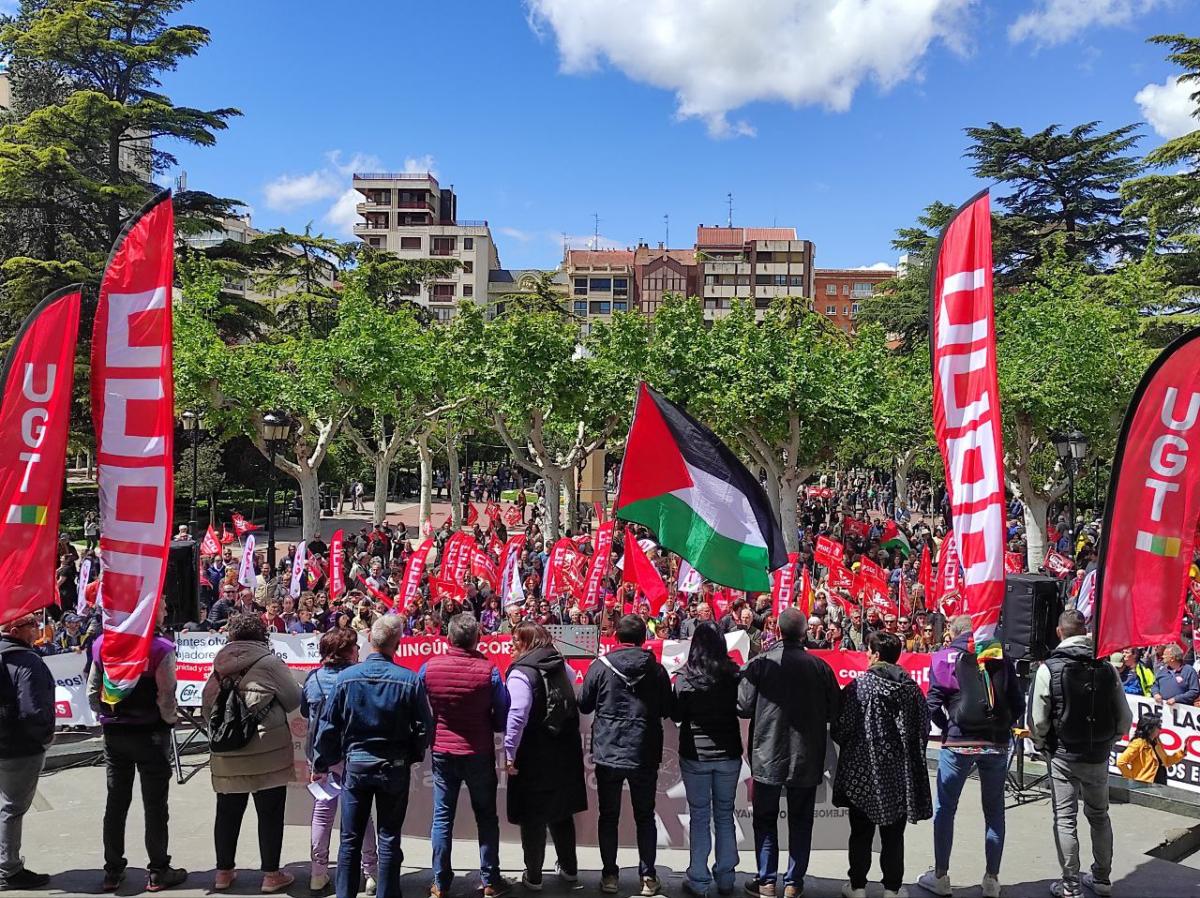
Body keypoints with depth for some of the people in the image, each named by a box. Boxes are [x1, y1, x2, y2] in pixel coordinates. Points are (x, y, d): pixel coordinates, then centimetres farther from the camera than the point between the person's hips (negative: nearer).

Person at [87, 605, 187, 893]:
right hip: (150, 734, -5)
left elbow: (92, 690, 4)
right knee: (155, 804, 5)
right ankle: (158, 872, 13)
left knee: (116, 803, 14)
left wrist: (106, 716, 17)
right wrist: (171, 718, 1)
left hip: (113, 733, 5)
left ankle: (112, 872, 23)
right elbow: (166, 696, -18)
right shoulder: (160, 649, -17)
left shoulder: (103, 644, 0)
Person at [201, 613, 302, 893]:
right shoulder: (269, 661, -9)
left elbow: (206, 704, 10)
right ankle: (271, 874, 13)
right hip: (267, 752, -5)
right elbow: (295, 700, -5)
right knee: (270, 812, 6)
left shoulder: (220, 663, 5)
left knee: (228, 812, 16)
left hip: (227, 754, 5)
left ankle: (224, 871, 27)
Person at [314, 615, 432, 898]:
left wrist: (322, 763, 9)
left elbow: (328, 725, -3)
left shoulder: (347, 676, -9)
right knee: (389, 839, 10)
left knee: (350, 839, 12)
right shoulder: (410, 680, -14)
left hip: (355, 765, 1)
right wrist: (413, 756, 12)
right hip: (394, 767, -1)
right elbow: (424, 728, -7)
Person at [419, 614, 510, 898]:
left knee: (442, 818, 11)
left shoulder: (429, 667, -10)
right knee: (486, 818, 11)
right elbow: (503, 717, -8)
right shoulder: (488, 670, -16)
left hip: (442, 752, 2)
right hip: (479, 754, -2)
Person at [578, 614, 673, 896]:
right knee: (645, 817, 13)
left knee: (608, 817, 12)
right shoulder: (656, 669, -5)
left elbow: (584, 705, 1)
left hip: (607, 753, -1)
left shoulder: (600, 666, -8)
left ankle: (609, 875, 17)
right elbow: (668, 709, 3)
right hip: (645, 755, 1)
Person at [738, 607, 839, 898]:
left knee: (765, 819, 12)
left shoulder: (760, 664, -13)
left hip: (768, 755, -1)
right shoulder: (820, 667, -9)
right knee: (800, 821, 14)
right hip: (807, 757, 1)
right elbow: (832, 711, -1)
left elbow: (743, 707, -11)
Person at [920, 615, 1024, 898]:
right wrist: (1001, 728, 14)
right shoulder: (1000, 657, 7)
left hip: (958, 744, -2)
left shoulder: (944, 657, 1)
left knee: (945, 809, 9)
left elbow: (934, 703, -7)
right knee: (994, 811, 13)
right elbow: (1018, 705, 3)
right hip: (997, 744, 3)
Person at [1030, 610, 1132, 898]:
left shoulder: (1048, 669, -13)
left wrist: (1042, 746, 5)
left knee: (1065, 820, 5)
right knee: (1099, 816, 20)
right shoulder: (1107, 668, -4)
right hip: (1099, 758, 4)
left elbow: (1037, 721, -13)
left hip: (1063, 756, -3)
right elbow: (1125, 718, 0)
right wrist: (1107, 742, 14)